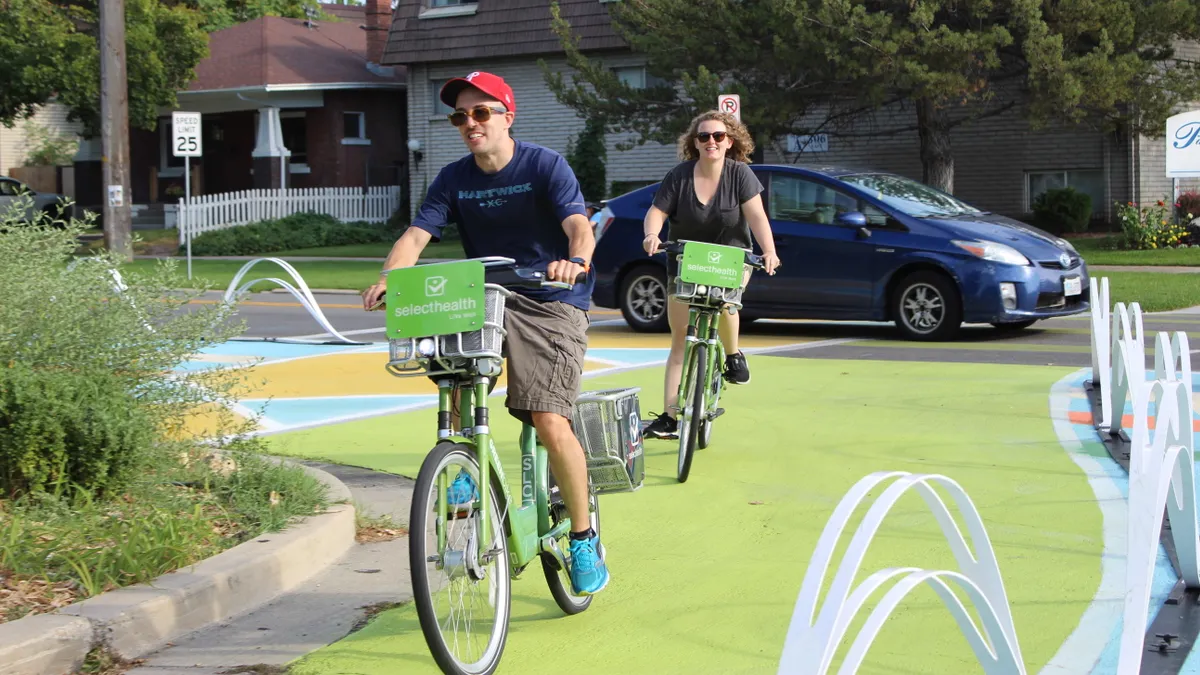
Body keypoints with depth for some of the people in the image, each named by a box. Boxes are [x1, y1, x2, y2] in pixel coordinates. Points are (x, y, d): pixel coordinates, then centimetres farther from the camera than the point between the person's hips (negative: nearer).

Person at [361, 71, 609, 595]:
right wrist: (387, 278, -29)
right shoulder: (454, 179, 4)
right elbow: (417, 235, -9)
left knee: (550, 424, -17)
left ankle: (585, 539, 3)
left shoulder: (545, 166, -8)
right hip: (489, 300, 4)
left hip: (553, 303, -4)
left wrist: (575, 261, -45)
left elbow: (579, 225, -22)